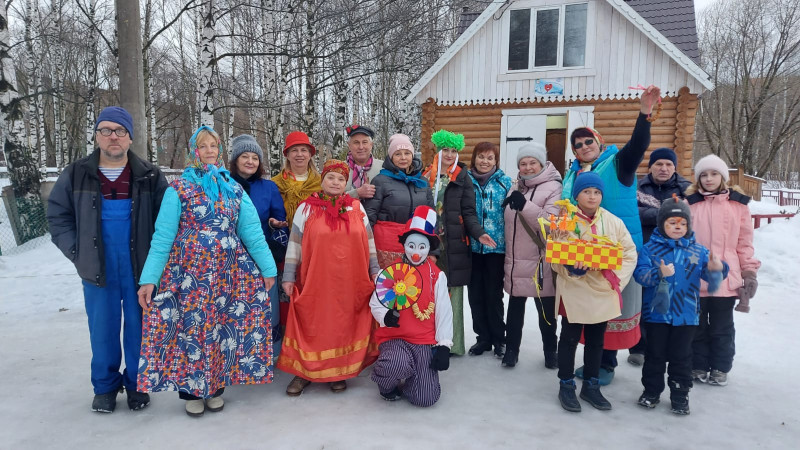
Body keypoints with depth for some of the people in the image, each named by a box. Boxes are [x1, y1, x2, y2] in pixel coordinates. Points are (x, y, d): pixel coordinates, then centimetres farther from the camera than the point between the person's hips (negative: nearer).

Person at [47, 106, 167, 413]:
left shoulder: (150, 176, -1)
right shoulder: (76, 175, 2)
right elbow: (58, 216, 9)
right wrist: (77, 253, 0)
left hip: (140, 270, -1)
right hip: (98, 271, 1)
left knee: (138, 329, 9)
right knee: (102, 330, 10)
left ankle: (136, 383, 26)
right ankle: (105, 386, 28)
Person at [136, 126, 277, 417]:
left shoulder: (234, 189, 9)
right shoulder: (178, 189, 0)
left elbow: (252, 231, 3)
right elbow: (162, 236, -6)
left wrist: (268, 268, -1)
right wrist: (149, 279, -12)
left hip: (229, 272, 3)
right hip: (189, 271, -2)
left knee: (222, 328, 6)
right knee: (190, 326, 2)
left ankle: (216, 387, 23)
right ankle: (191, 390, 21)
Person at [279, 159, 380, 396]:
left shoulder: (357, 207, 7)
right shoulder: (307, 208, 1)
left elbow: (369, 241, 11)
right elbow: (294, 244, 1)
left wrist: (374, 270, 8)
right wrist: (289, 276, -2)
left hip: (351, 282, 2)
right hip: (315, 281, -2)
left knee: (345, 324, 8)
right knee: (312, 325, 4)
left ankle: (339, 372, 22)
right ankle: (304, 372, 17)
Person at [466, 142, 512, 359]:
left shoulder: (505, 182, 3)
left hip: (496, 245, -2)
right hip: (472, 246, 2)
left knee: (494, 294, 4)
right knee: (475, 294, 8)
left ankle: (498, 338, 19)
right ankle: (483, 337, 23)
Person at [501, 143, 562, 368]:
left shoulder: (553, 187, -9)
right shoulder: (515, 188, 12)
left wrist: (525, 205, -30)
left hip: (541, 262, -5)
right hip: (516, 261, 5)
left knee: (546, 309, 9)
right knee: (515, 307, 14)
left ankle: (551, 350, 26)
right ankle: (511, 348, 26)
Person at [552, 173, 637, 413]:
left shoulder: (614, 222, 2)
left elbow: (629, 254, 3)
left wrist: (616, 277, -9)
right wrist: (571, 267, -28)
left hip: (603, 293, 4)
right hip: (573, 292, -3)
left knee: (596, 341, 15)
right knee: (570, 339, 8)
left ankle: (591, 386, 30)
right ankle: (566, 386, 22)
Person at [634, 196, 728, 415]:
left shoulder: (698, 251, 2)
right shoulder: (650, 248, -6)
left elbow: (709, 274, -4)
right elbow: (639, 273, -15)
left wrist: (717, 269, -26)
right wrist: (659, 273, -32)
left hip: (686, 314, 2)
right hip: (656, 312, -1)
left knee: (681, 356, 12)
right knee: (655, 354, 12)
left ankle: (680, 395, 26)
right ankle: (651, 391, 26)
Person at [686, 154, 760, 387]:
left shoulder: (738, 203, 3)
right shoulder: (689, 202, 2)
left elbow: (745, 240, 5)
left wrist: (749, 270, 2)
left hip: (726, 278, 0)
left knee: (721, 326, 13)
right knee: (697, 325, 12)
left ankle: (720, 368, 27)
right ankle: (698, 366, 26)